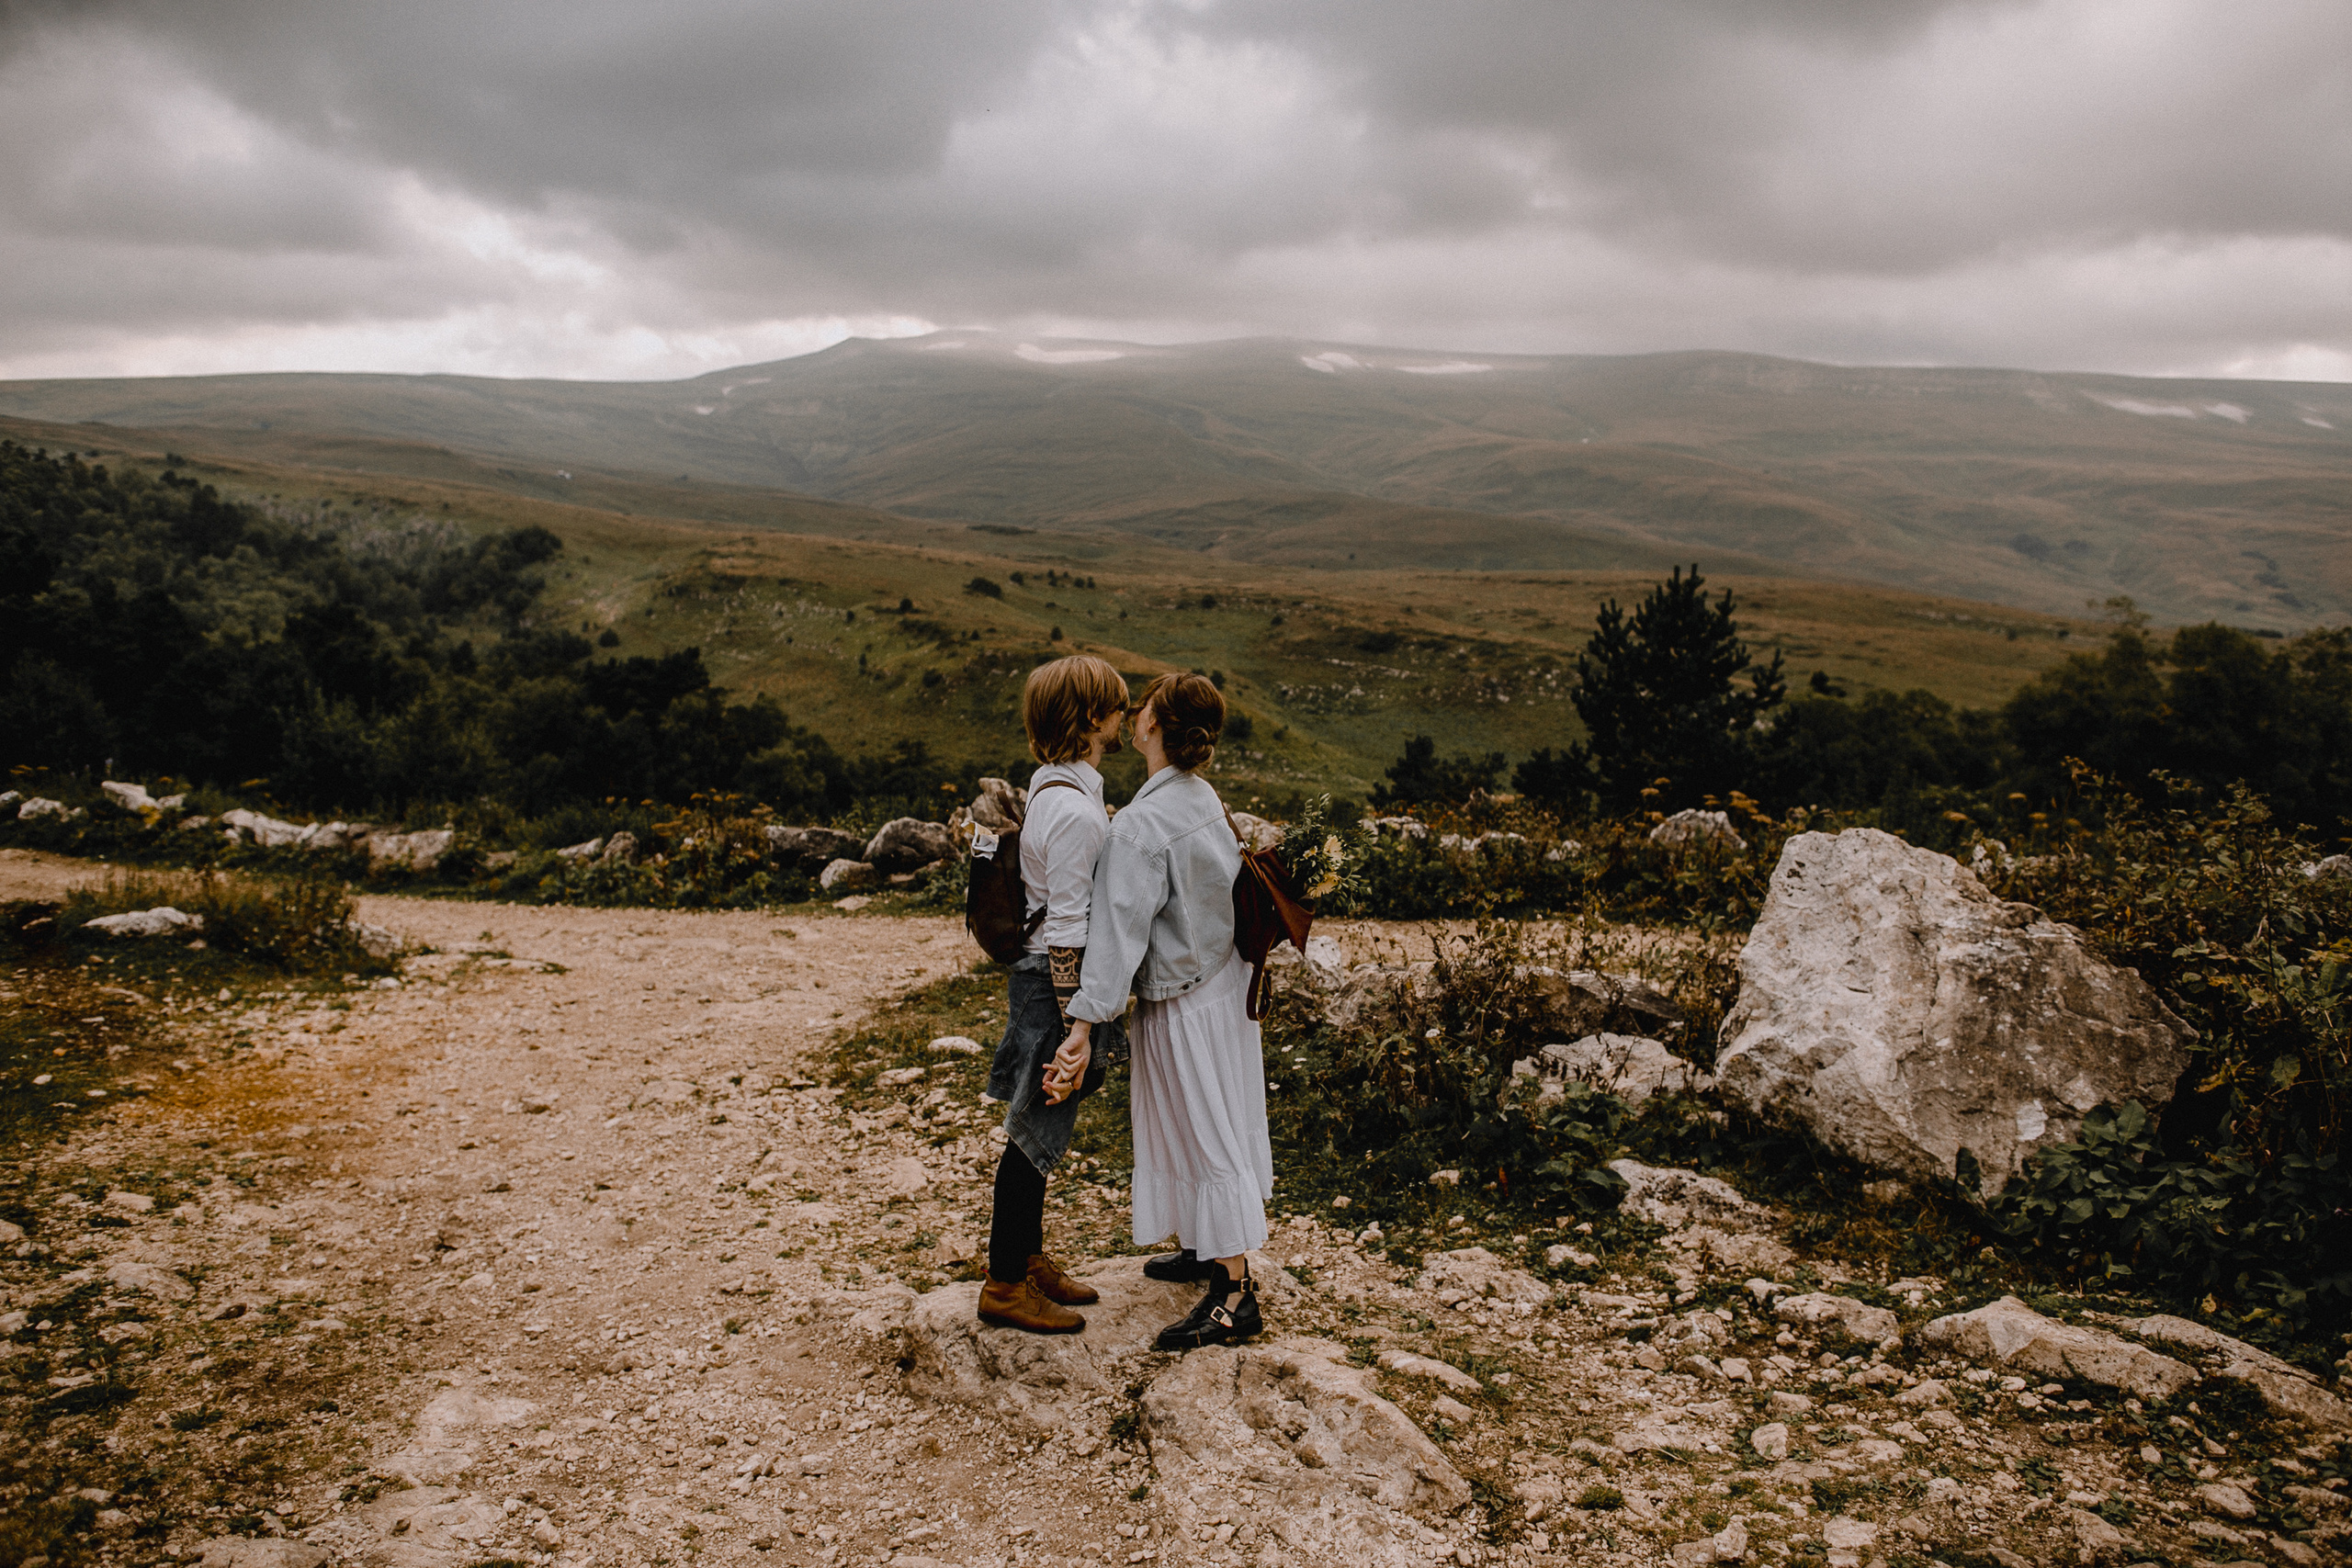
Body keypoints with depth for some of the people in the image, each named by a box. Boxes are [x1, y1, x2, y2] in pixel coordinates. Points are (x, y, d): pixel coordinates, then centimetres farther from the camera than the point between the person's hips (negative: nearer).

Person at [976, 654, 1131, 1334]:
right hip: (1055, 982, -10)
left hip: (1040, 970, 10)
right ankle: (1004, 1285, 15)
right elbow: (1067, 932, -23)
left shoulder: (1056, 788, 9)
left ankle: (1028, 1257, 33)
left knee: (1038, 1132, 19)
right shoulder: (1074, 811, -23)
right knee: (1036, 1134, 2)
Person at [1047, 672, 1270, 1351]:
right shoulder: (1206, 799, 2)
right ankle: (1214, 1250, 38)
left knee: (1205, 1135, 1)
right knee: (1210, 1129, 21)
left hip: (1183, 1005, -8)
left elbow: (1120, 930, -28)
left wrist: (1084, 1028, -29)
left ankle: (1235, 1294, 10)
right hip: (1225, 983, 8)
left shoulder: (1140, 825, -24)